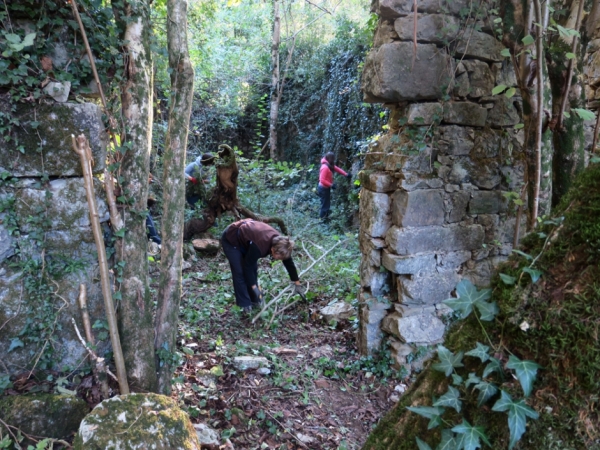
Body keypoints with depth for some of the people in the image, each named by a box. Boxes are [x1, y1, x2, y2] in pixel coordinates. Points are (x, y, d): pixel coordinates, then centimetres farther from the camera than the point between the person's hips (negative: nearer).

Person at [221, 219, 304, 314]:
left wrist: (297, 284, 3)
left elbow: (289, 262, -5)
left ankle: (254, 300, 17)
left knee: (254, 268, 4)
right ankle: (245, 305, -1)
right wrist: (254, 286, -20)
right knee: (240, 271, -10)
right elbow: (248, 265, -26)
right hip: (231, 240, -7)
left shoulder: (279, 242, -18)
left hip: (244, 238, 7)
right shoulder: (259, 246, -40)